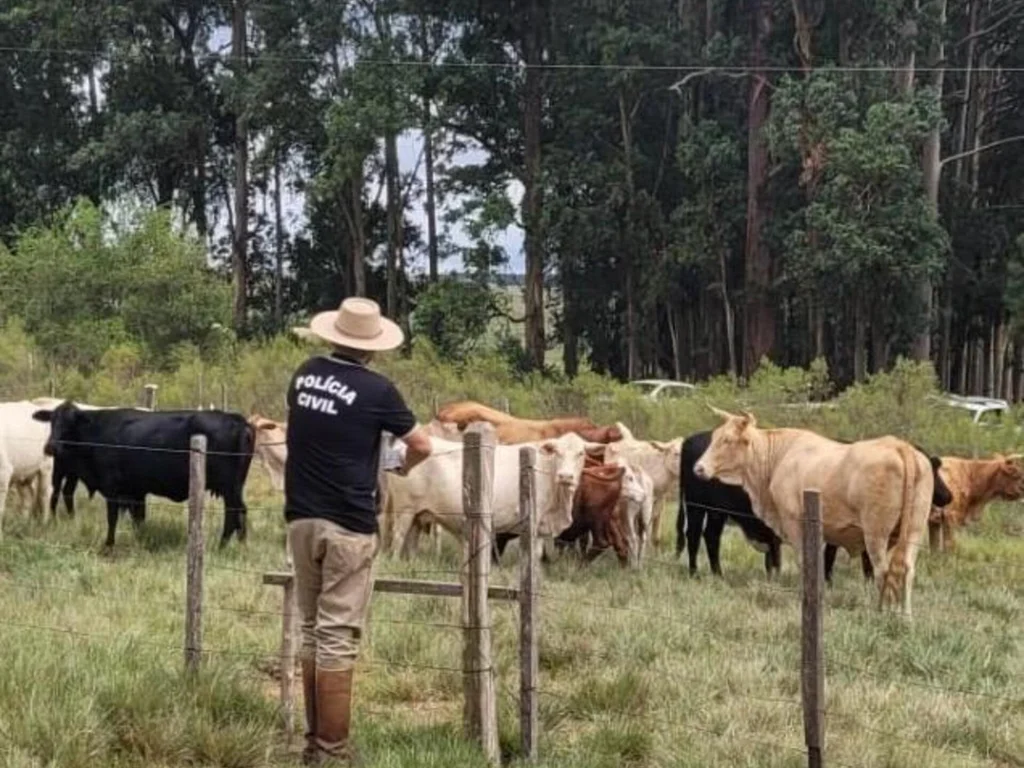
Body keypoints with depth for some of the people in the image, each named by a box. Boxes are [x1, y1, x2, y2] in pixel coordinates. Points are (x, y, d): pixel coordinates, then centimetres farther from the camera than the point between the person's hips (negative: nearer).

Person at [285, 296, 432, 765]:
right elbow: (423, 445, 3)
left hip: (302, 519, 6)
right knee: (338, 639, -5)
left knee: (312, 631, 15)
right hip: (347, 526, -6)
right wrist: (404, 467, 23)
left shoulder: (305, 374, 6)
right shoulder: (375, 390, -10)